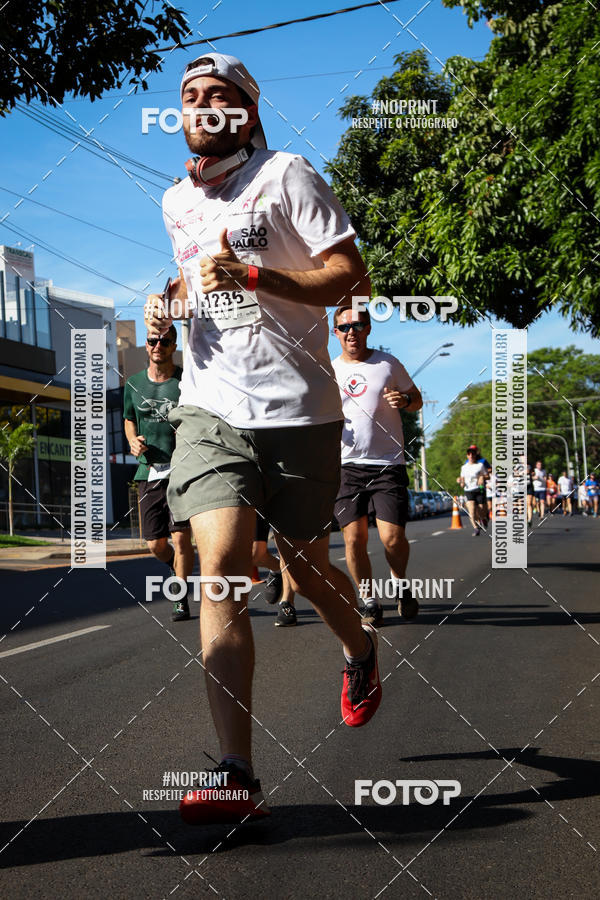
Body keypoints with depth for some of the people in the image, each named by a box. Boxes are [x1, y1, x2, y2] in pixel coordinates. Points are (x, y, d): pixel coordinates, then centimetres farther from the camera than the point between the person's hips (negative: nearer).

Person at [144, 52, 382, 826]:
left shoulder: (286, 177, -4)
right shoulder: (175, 201, 14)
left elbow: (353, 278, -9)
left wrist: (253, 276, -21)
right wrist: (171, 299, 8)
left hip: (296, 410, -3)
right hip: (210, 409, 3)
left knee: (303, 565, 10)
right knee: (220, 566, -15)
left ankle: (361, 650, 46)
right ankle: (237, 775, -15)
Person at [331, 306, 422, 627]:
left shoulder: (388, 364, 6)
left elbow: (416, 399, 15)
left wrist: (404, 399, -9)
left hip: (388, 463, -2)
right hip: (346, 465, 2)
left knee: (392, 538, -10)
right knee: (354, 539, -6)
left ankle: (400, 583, 20)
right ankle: (368, 600, 13)